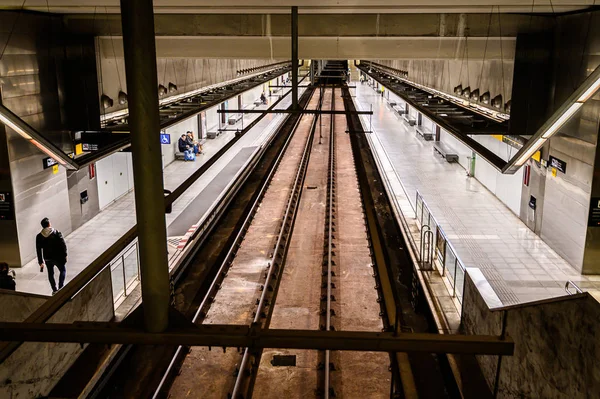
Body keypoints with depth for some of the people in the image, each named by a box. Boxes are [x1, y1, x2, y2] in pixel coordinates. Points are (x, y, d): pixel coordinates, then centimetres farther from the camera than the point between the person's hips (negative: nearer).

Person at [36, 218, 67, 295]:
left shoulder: (39, 236, -4)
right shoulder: (56, 233, -12)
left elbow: (38, 250, -1)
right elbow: (63, 245, -12)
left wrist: (41, 262, 6)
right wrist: (64, 255, 0)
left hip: (47, 258, 3)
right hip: (58, 257, -3)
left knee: (50, 273, 18)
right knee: (63, 271, 16)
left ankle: (54, 290, 22)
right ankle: (60, 288, 3)